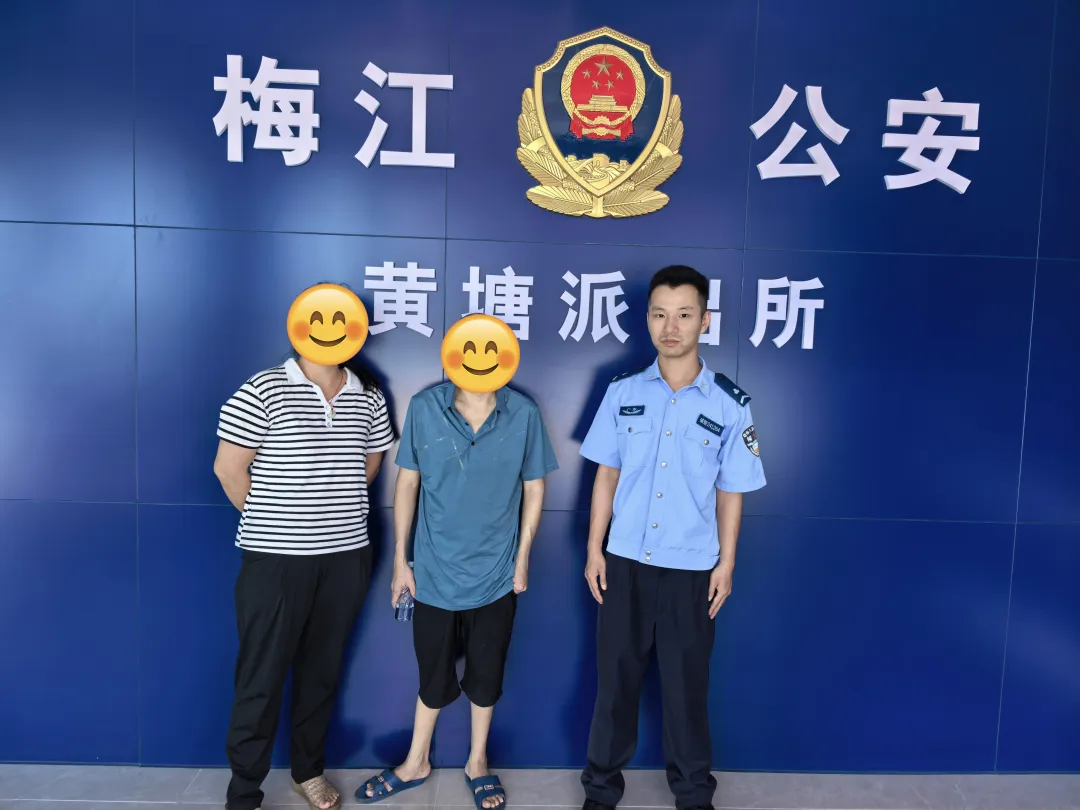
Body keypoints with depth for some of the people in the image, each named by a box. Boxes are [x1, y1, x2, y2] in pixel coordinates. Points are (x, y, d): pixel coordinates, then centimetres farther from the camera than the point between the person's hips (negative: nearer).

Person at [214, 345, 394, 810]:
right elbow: (228, 467, -8)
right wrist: (268, 521, 2)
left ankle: (308, 771, 36)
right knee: (262, 676, 6)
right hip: (275, 559, -4)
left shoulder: (369, 396, 5)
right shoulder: (264, 390, -9)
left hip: (346, 557, 4)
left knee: (322, 668, 17)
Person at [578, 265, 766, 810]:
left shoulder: (729, 404, -6)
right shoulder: (623, 391, -3)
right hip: (625, 561, 1)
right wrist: (594, 550, 1)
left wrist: (726, 563, 0)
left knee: (686, 682, 13)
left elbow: (730, 493, 0)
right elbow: (607, 475, 2)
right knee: (615, 676, 13)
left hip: (691, 567, -1)